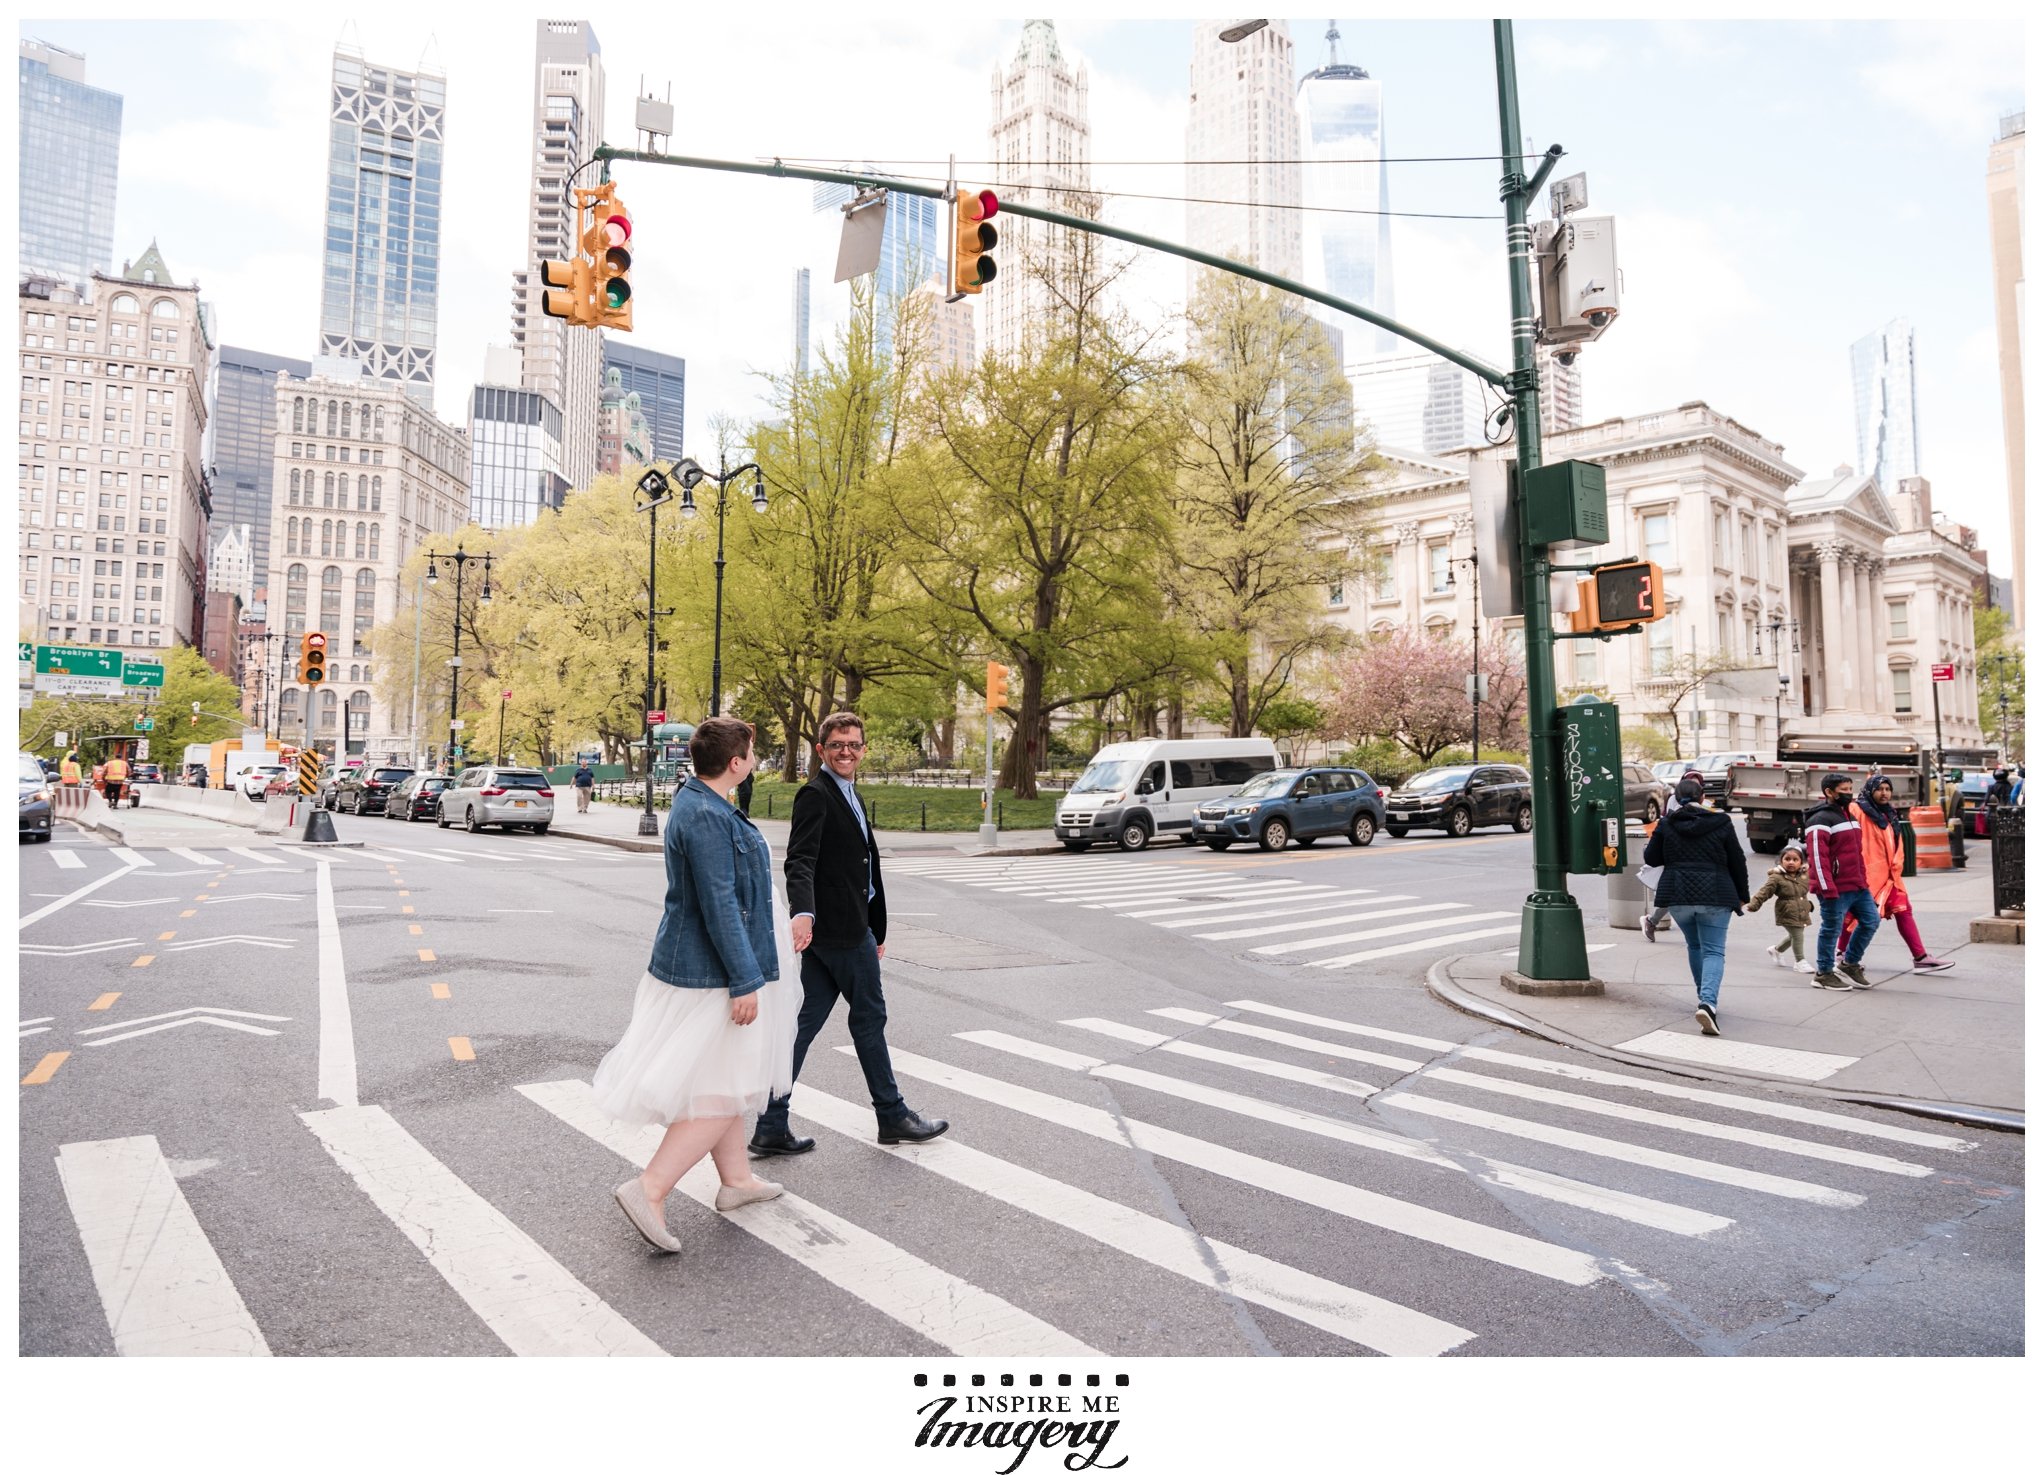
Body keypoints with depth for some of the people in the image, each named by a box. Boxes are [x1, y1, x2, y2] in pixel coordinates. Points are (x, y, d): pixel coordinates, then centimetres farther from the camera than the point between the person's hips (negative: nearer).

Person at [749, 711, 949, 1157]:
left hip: (840, 930, 9)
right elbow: (800, 860, -25)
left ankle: (771, 1128, 14)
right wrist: (803, 912, -42)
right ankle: (893, 1116, 22)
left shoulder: (846, 794, 18)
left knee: (804, 1024, 9)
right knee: (869, 1018, 6)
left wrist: (877, 929, 26)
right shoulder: (815, 794, -12)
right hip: (842, 931, -9)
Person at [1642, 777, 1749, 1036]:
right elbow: (1738, 862, 7)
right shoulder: (1721, 823, 0)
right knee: (1713, 951, -1)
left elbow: (1651, 858, 8)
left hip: (1677, 897, 2)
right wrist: (1742, 895, 18)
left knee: (1695, 946, 22)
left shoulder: (1666, 825, 1)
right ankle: (1708, 1002, -22)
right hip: (1715, 897, -2)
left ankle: (1705, 999, 28)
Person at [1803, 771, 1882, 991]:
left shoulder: (1850, 816, 17)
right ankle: (1824, 974, 11)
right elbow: (1818, 857, -20)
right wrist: (1827, 889, -24)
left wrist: (1863, 880, 19)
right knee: (1831, 930, -1)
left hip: (1858, 886, 9)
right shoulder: (1821, 820, -14)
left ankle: (1849, 963, 25)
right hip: (1836, 889, -9)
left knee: (1871, 921, 11)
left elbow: (1858, 852, 24)